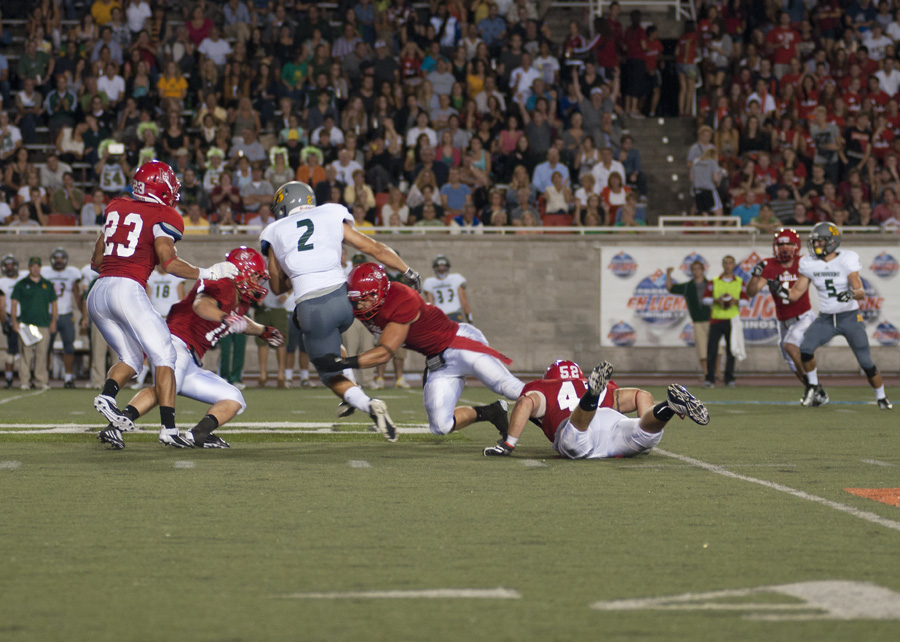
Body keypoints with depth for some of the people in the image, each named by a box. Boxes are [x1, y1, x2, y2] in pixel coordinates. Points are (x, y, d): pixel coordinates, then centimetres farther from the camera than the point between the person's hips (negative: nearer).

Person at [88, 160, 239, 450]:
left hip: (97, 293, 7)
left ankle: (107, 395, -12)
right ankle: (168, 427, -14)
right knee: (163, 357, -1)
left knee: (131, 358, 16)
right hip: (127, 289, -7)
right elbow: (169, 262, -11)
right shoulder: (163, 217, 1)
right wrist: (208, 273, 0)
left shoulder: (116, 208, 19)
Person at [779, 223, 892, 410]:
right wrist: (780, 290, -17)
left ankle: (881, 398, 19)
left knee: (866, 363, -4)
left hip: (850, 317, -3)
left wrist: (851, 294, -41)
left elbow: (861, 293, -19)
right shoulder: (809, 264, -1)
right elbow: (795, 293, 3)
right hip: (825, 318, 3)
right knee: (806, 349, -20)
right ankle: (813, 386, 4)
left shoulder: (846, 261, -13)